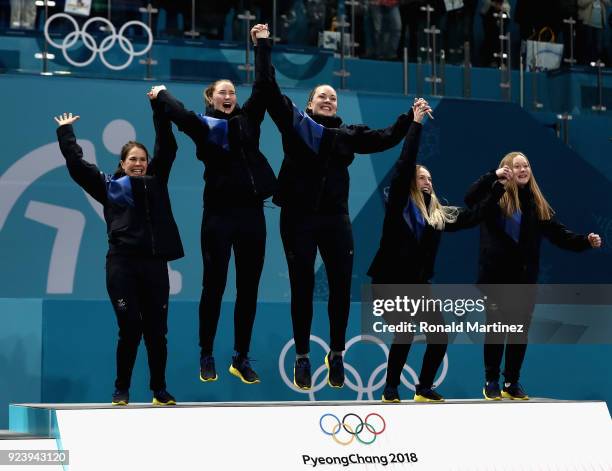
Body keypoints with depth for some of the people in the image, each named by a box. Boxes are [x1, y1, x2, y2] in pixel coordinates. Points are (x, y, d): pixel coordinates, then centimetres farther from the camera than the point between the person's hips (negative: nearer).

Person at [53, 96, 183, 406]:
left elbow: (167, 147, 14)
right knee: (130, 328, -7)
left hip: (154, 263, 2)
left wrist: (159, 107, 15)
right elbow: (76, 164, 10)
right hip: (121, 263, -2)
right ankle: (121, 390, 6)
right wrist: (66, 132, 16)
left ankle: (160, 391, 11)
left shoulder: (156, 182, 16)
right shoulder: (108, 186, 11)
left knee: (156, 330, 3)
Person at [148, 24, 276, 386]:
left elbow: (263, 88, 6)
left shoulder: (248, 120, 11)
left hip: (252, 213, 3)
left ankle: (242, 358, 14)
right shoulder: (203, 126, 1)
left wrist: (261, 47, 6)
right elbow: (180, 115, -17)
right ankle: (207, 356, 14)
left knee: (249, 289, 6)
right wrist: (162, 94, -3)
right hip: (219, 214, -3)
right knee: (214, 286, 3)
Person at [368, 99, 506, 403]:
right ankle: (390, 390, -3)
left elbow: (472, 217, 11)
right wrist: (416, 124, -15)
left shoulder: (437, 213, 10)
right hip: (389, 282, -6)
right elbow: (403, 167, -14)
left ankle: (424, 389, 15)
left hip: (418, 285, 6)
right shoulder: (398, 204, -5)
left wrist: (498, 189, 8)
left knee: (440, 336, -2)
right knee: (405, 333, -18)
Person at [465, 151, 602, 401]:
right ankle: (491, 382, 15)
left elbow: (559, 234, 6)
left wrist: (585, 241, -7)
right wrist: (493, 176, -27)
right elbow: (470, 198, -23)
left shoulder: (538, 204, 8)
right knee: (495, 329, 3)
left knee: (520, 331, 8)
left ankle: (512, 383, 20)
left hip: (525, 277, 4)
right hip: (496, 275, -4)